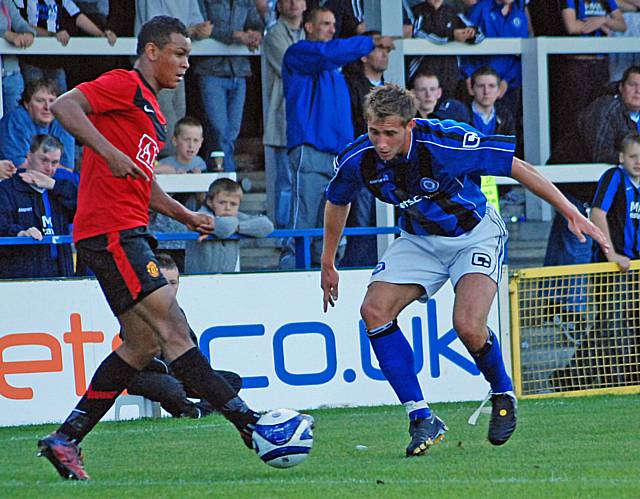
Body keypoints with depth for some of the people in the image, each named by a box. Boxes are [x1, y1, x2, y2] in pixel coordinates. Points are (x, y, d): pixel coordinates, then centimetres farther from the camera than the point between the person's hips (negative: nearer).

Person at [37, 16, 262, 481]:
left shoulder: (151, 110, 25)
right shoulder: (125, 85, -4)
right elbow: (63, 106, -18)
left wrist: (186, 215, 20)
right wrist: (108, 151, -28)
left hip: (128, 232, 11)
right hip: (111, 229, -11)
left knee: (143, 344, 8)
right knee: (173, 328, -12)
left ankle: (65, 438, 10)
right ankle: (248, 423, -17)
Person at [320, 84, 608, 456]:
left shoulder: (447, 142, -32)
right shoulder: (357, 160, -18)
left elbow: (518, 167, -21)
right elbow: (337, 201, 6)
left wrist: (571, 213, -18)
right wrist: (328, 264, 14)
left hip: (475, 233, -5)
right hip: (419, 239, 5)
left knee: (469, 327, -25)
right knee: (375, 310, -17)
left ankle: (503, 395, 8)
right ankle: (421, 418, -10)